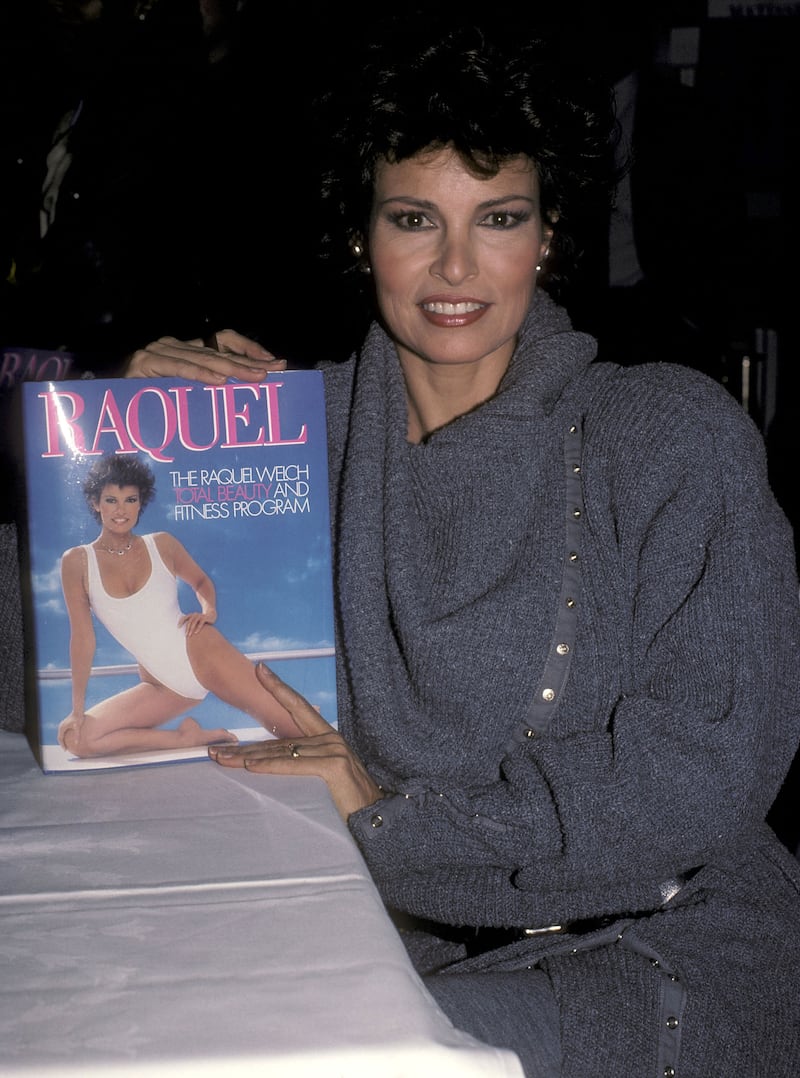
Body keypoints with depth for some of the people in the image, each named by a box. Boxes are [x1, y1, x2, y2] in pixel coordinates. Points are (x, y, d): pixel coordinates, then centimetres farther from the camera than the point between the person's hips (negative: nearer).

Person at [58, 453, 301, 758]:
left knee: (300, 730, -14)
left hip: (202, 655, -2)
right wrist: (77, 710, -4)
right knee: (75, 739, -19)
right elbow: (83, 637, -2)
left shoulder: (161, 545, 2)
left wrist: (208, 611, -4)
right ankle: (185, 737, -5)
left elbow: (201, 580, 19)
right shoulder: (77, 561, -3)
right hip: (161, 687, 2)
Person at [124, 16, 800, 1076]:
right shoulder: (316, 423, 3)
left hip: (659, 947, -3)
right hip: (407, 931, 4)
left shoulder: (673, 432, -7)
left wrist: (394, 814, -15)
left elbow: (708, 767, -13)